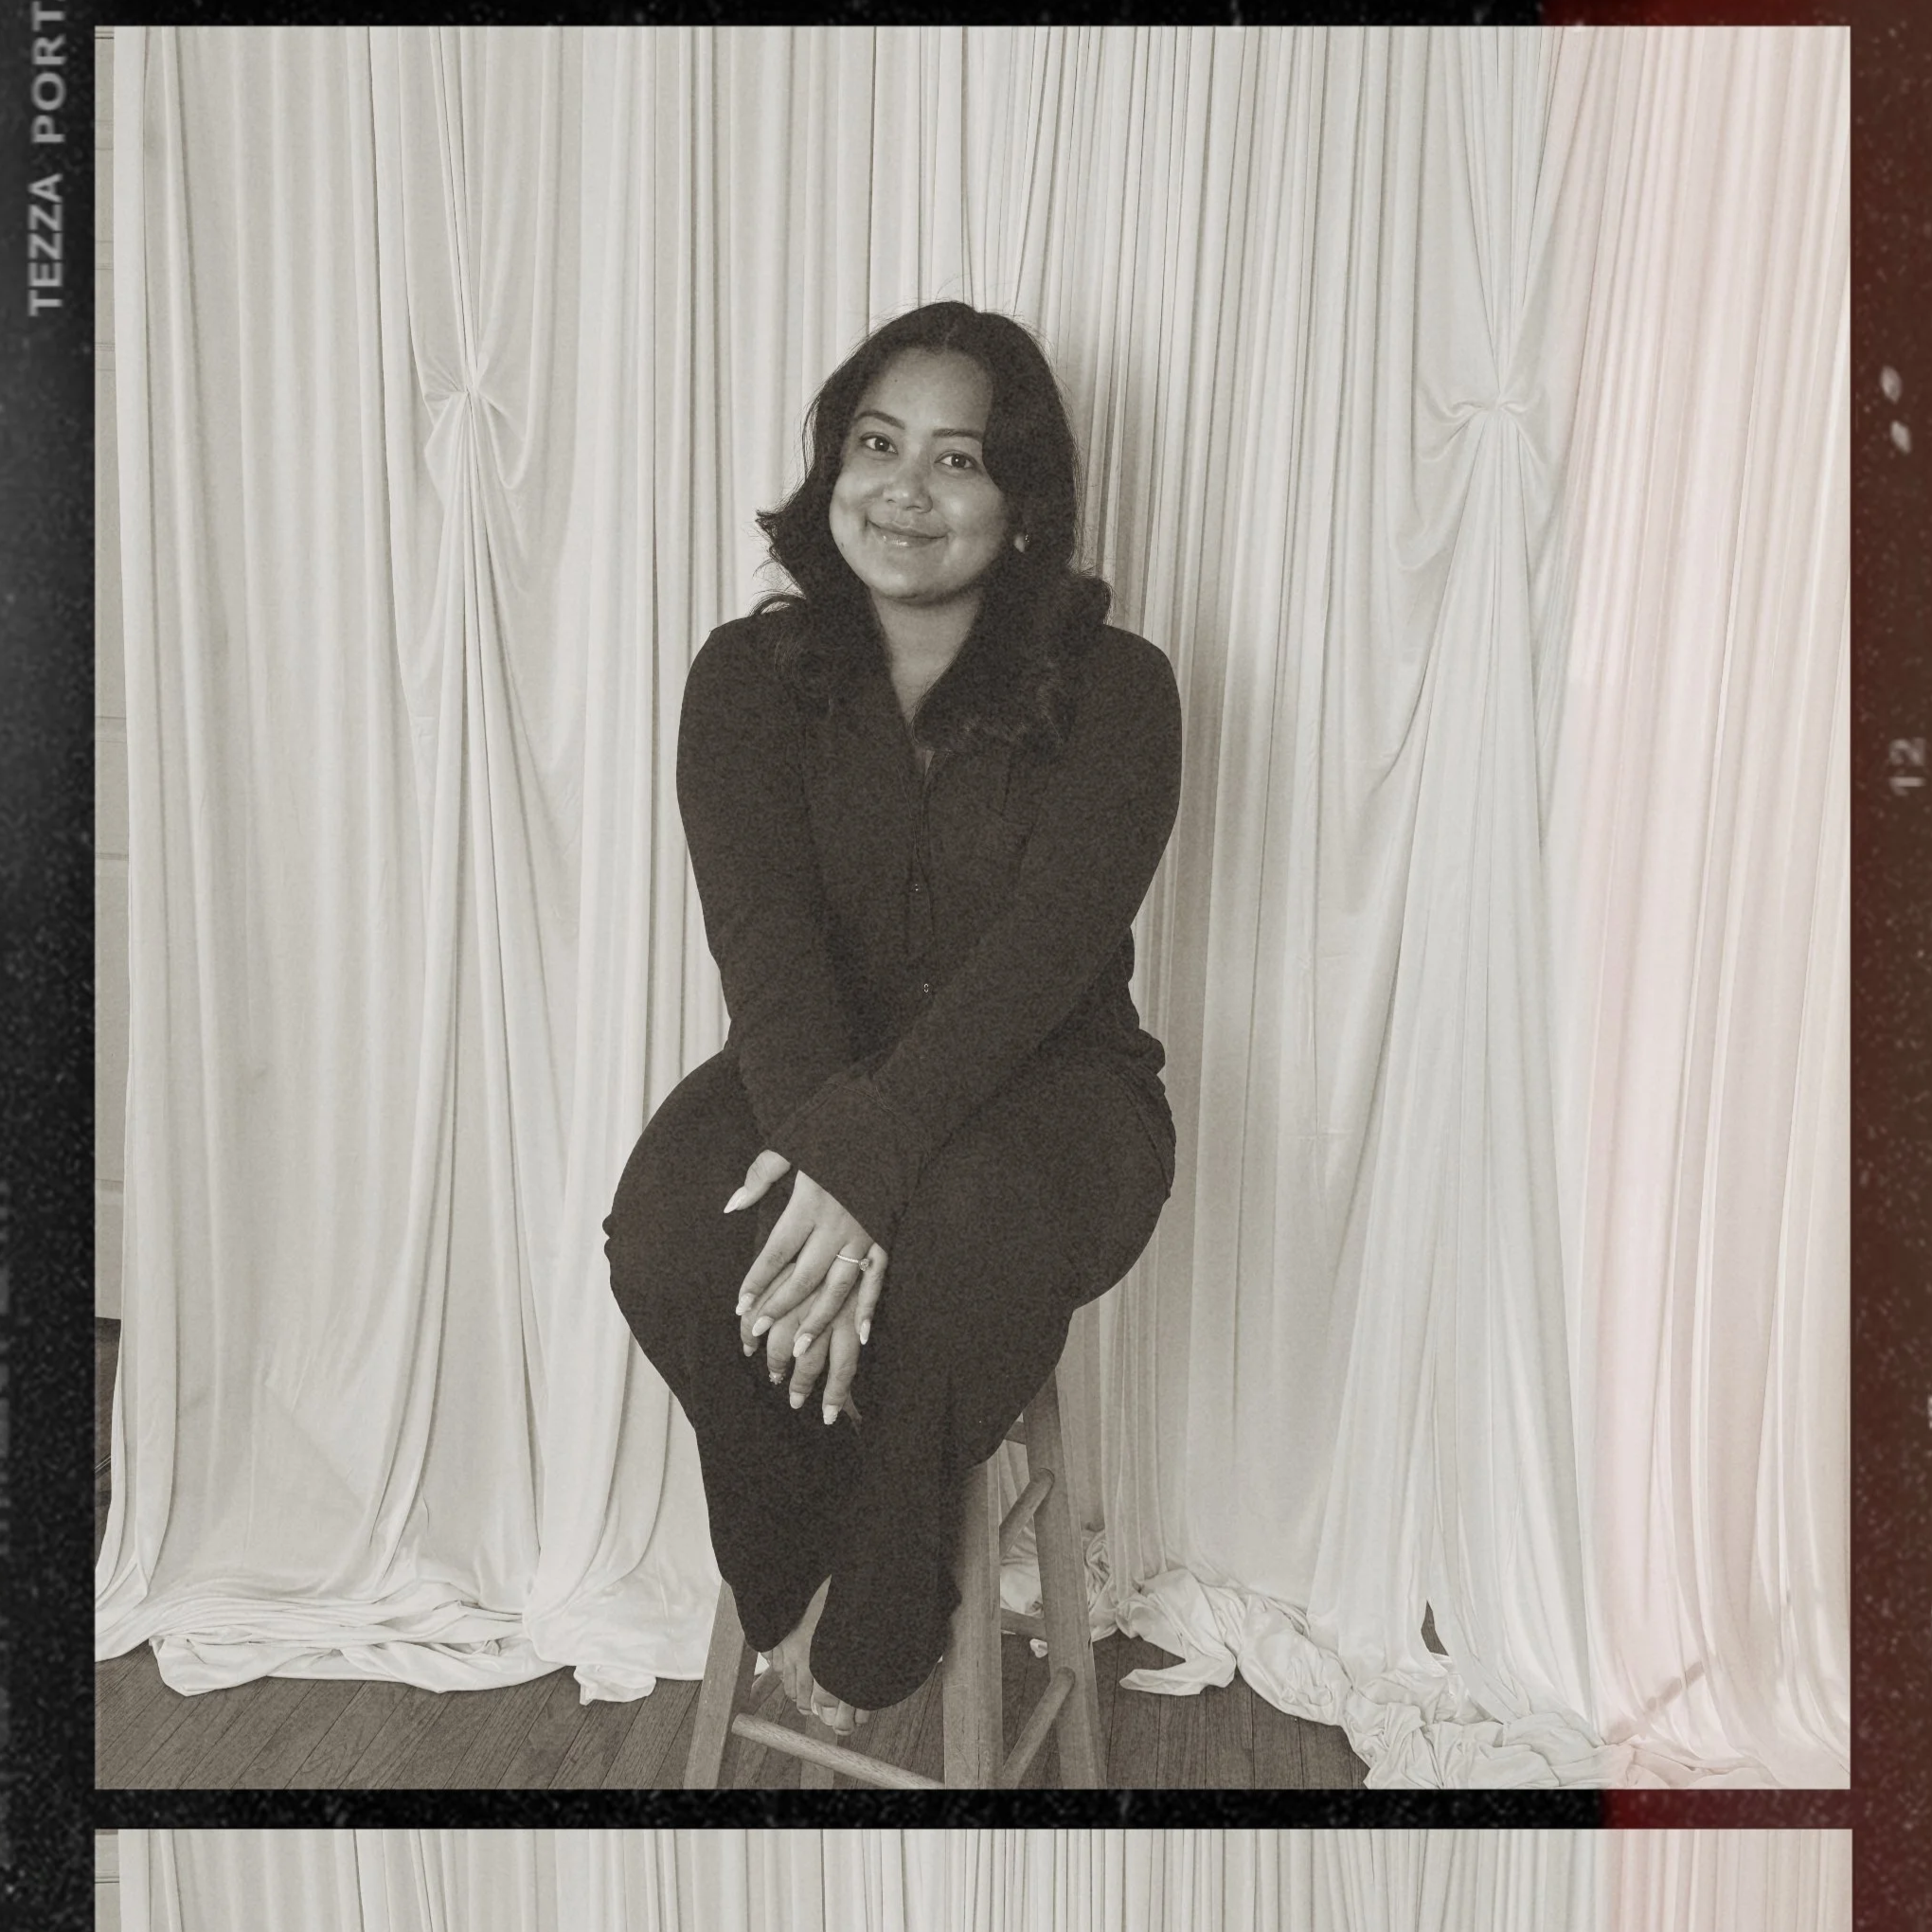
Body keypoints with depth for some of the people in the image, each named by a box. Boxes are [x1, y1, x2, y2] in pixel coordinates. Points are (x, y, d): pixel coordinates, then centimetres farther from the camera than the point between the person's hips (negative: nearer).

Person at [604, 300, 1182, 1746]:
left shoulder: (1114, 689, -5)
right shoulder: (750, 675, 2)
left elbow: (1046, 944, -21)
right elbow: (762, 926, -13)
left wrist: (866, 1151, -35)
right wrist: (812, 1136, -32)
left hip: (1046, 1082, -2)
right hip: (807, 1075, 3)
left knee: (970, 1227, -36)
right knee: (667, 1236, -29)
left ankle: (869, 1629, -8)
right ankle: (791, 1590, 0)